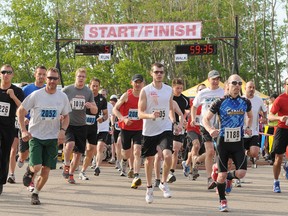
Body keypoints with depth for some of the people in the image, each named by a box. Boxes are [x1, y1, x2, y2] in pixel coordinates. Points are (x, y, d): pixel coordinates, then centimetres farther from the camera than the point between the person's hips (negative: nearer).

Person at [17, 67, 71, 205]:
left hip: (52, 138, 3)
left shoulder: (63, 97, 0)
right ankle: (29, 170, 21)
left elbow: (66, 117, 11)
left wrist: (62, 130, -7)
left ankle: (35, 194, 22)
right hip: (35, 136, -3)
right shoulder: (36, 95, -9)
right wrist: (24, 130, -11)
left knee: (46, 170, 2)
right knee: (36, 167, -16)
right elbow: (20, 111, -2)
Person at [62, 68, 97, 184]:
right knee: (70, 143, -29)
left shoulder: (88, 92, 6)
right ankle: (66, 165, -7)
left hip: (81, 125, 4)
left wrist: (91, 106, -12)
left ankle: (71, 174, 22)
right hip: (68, 124, -4)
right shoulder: (67, 90, -3)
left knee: (78, 152, 5)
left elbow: (95, 111, 10)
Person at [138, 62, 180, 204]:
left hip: (165, 129, 1)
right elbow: (140, 113, -8)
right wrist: (151, 115, -27)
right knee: (149, 160, 9)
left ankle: (164, 183, 3)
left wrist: (173, 122, 7)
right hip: (149, 130, -1)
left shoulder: (169, 90, 5)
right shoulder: (145, 91, -5)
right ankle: (149, 188, 27)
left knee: (168, 155, -19)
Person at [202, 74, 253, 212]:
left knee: (241, 173, -11)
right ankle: (222, 201, 20)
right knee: (222, 175, -1)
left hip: (238, 142, 3)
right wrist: (210, 130, -23)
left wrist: (248, 128, 6)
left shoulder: (245, 102, 4)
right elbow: (205, 119, -3)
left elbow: (250, 116, 25)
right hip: (223, 142, -3)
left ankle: (227, 178, 24)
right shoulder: (220, 102, -7)